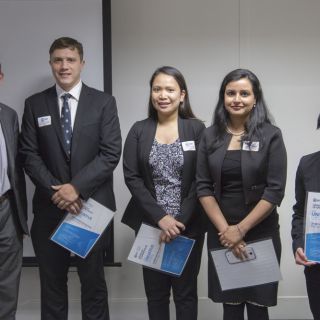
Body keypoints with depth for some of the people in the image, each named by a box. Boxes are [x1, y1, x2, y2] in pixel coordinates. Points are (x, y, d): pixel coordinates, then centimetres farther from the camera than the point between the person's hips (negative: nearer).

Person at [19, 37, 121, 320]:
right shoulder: (34, 104, 5)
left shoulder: (104, 102, 1)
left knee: (93, 280, 11)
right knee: (51, 281, 10)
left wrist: (76, 187, -16)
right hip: (50, 206, 1)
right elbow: (30, 155, 0)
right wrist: (55, 191, -12)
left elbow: (111, 154, -7)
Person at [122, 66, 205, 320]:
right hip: (150, 225, 2)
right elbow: (131, 178, -4)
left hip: (189, 225, -1)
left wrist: (181, 220, -14)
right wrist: (160, 217, -13)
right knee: (155, 292, 11)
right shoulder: (139, 131, 3)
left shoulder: (196, 128, -2)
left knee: (186, 292, 9)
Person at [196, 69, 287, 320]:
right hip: (221, 234, 2)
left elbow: (275, 191, -9)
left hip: (261, 233, -2)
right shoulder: (210, 136, 4)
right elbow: (203, 187, 1)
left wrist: (241, 229, -12)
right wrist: (224, 229, -9)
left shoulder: (271, 135, -3)